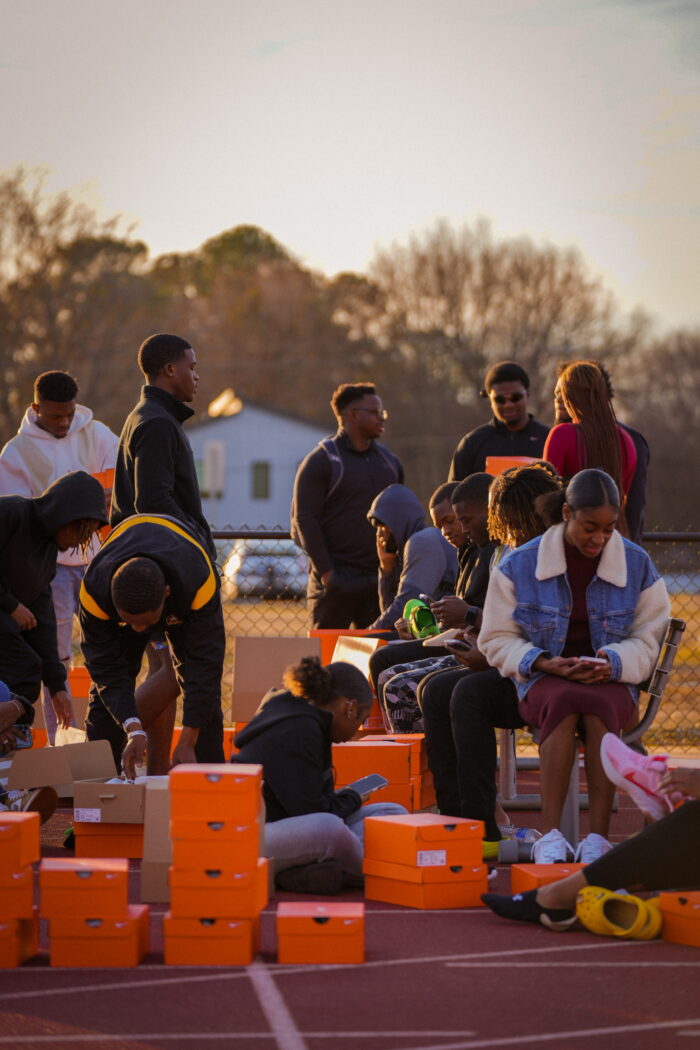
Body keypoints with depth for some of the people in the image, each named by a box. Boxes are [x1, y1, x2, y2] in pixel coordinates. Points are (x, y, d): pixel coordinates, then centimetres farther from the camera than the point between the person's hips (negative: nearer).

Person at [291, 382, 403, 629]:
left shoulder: (389, 460, 15)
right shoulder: (322, 460, -3)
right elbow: (304, 519, -8)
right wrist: (325, 571, -15)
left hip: (381, 579, 5)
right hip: (337, 580, -5)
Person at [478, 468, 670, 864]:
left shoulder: (638, 564, 2)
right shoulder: (520, 565, 0)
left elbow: (648, 639, 7)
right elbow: (497, 639, 5)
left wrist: (613, 662, -15)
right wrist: (545, 664, -13)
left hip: (611, 682, 1)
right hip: (545, 680, -1)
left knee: (599, 707, -37)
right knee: (564, 702, -38)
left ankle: (599, 837, -39)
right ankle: (551, 835, -40)